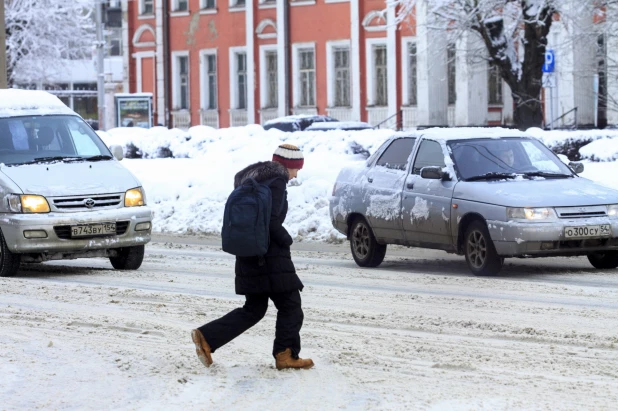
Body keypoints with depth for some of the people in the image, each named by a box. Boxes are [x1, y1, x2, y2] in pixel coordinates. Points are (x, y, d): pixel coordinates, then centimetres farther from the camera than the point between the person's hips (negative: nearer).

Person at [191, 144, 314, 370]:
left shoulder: (253, 178, 16)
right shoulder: (276, 182, -13)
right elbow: (271, 221, -22)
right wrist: (286, 240, -6)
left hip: (250, 256, 9)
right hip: (270, 256, -9)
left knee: (253, 309, 13)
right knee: (289, 305, 2)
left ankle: (206, 337, 4)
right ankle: (286, 354, 1)